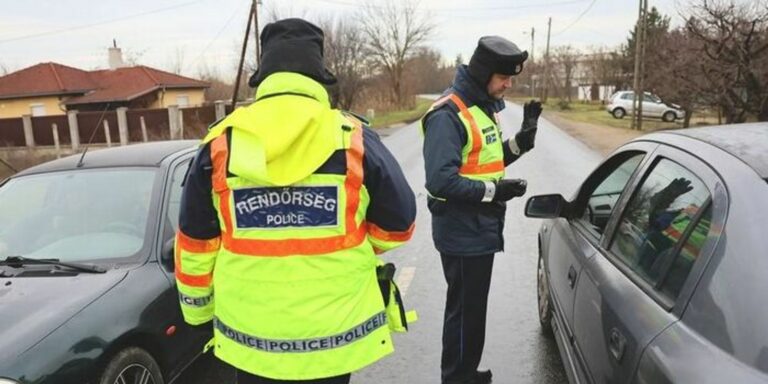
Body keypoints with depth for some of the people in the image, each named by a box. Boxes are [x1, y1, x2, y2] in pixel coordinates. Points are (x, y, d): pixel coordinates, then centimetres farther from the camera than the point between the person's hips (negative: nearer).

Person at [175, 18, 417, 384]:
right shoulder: (353, 140, -11)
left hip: (249, 337, 1)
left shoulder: (219, 145, -7)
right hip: (336, 333, 0)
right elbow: (397, 226, -1)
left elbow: (195, 246, 2)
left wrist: (198, 311, 18)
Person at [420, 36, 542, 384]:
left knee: (472, 308, 21)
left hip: (480, 229, 10)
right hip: (462, 234, -10)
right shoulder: (448, 114, -20)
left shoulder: (483, 107, 11)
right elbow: (441, 180, -28)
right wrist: (495, 191, -21)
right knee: (465, 310, 4)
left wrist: (522, 139, 3)